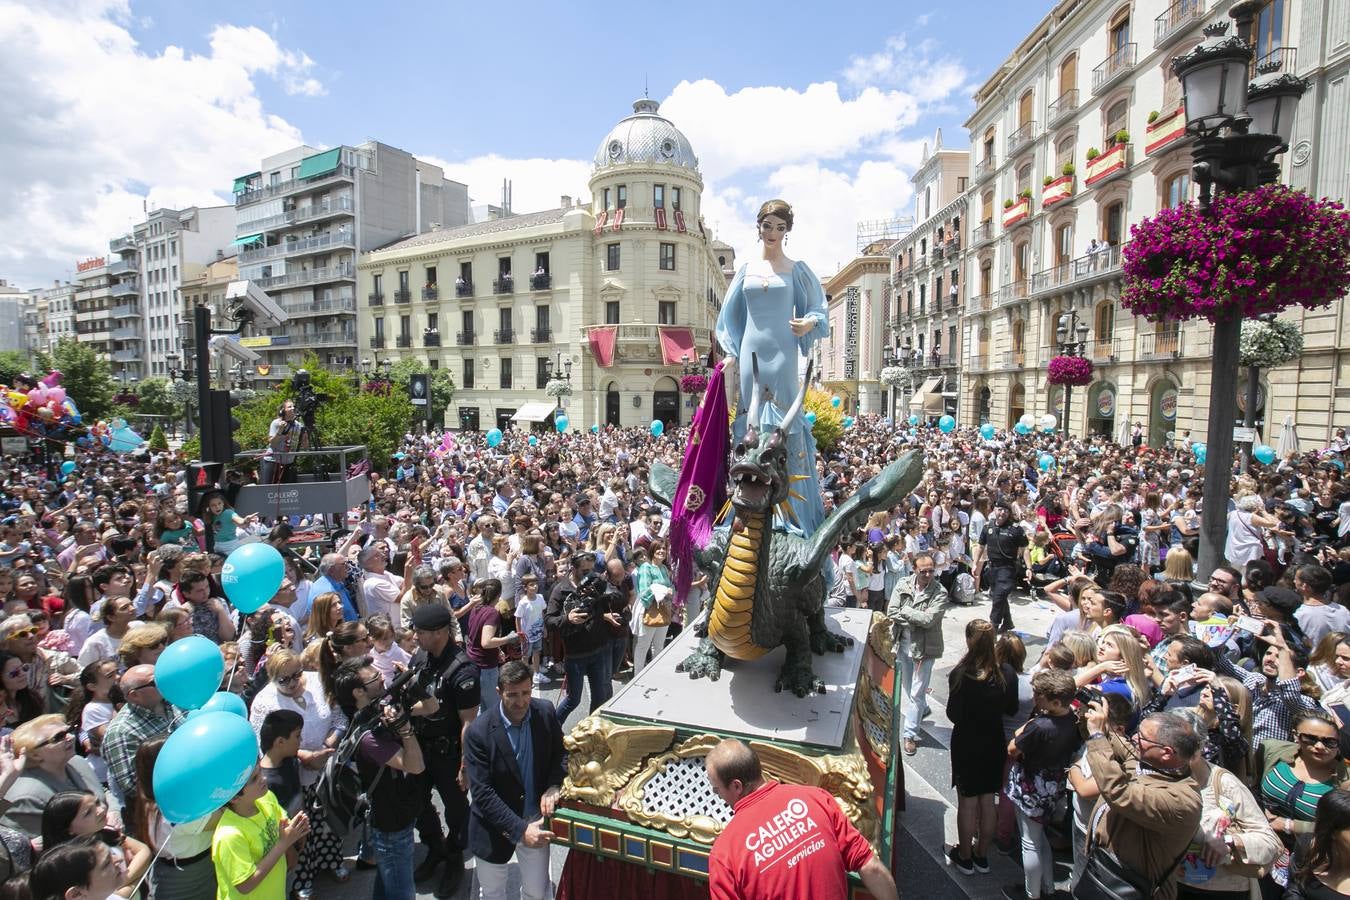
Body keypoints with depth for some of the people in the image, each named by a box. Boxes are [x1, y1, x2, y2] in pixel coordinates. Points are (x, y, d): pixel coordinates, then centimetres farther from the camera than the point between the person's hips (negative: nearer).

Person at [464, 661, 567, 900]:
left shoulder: (546, 712, -14)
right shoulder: (478, 732, -24)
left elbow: (562, 752, 0)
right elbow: (482, 792, -22)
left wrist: (554, 786, -18)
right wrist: (519, 830, -26)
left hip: (535, 820, 2)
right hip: (494, 828, -2)